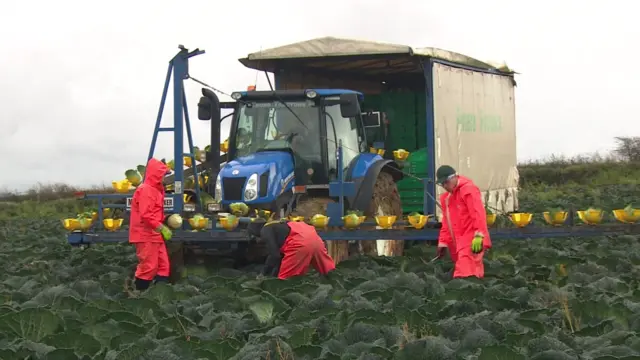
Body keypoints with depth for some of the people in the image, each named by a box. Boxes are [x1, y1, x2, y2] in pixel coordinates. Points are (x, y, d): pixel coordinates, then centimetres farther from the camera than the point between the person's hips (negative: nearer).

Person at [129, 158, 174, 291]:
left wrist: (163, 228, 10)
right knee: (148, 267, -7)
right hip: (146, 235, -10)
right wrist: (161, 228, -21)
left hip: (154, 235, 10)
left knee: (163, 265, 8)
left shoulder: (155, 189, 18)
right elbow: (145, 215, -23)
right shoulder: (146, 190, -16)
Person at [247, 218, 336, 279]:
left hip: (301, 243, -9)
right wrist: (274, 274, 37)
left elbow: (274, 255, -1)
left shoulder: (265, 231, 9)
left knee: (285, 279, 2)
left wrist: (264, 273, 11)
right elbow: (281, 253, 36)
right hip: (314, 238, 9)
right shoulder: (278, 226, 36)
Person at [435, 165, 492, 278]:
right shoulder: (446, 197, 20)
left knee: (465, 275, -20)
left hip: (471, 242, -9)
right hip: (458, 243, 9)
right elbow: (446, 223, 25)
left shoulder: (468, 190, -8)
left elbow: (478, 214, -18)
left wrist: (479, 236, -26)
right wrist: (443, 242, 17)